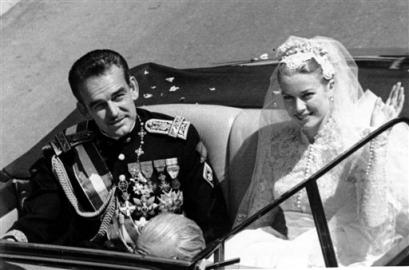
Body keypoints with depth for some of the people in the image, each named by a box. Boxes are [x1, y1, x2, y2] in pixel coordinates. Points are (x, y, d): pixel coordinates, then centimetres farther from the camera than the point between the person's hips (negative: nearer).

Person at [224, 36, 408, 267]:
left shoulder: (358, 139, -9)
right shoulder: (276, 139, 6)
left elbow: (373, 221, -20)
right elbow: (259, 217, 12)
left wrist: (378, 141, -24)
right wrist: (234, 247, -4)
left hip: (342, 257, -4)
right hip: (291, 248, 4)